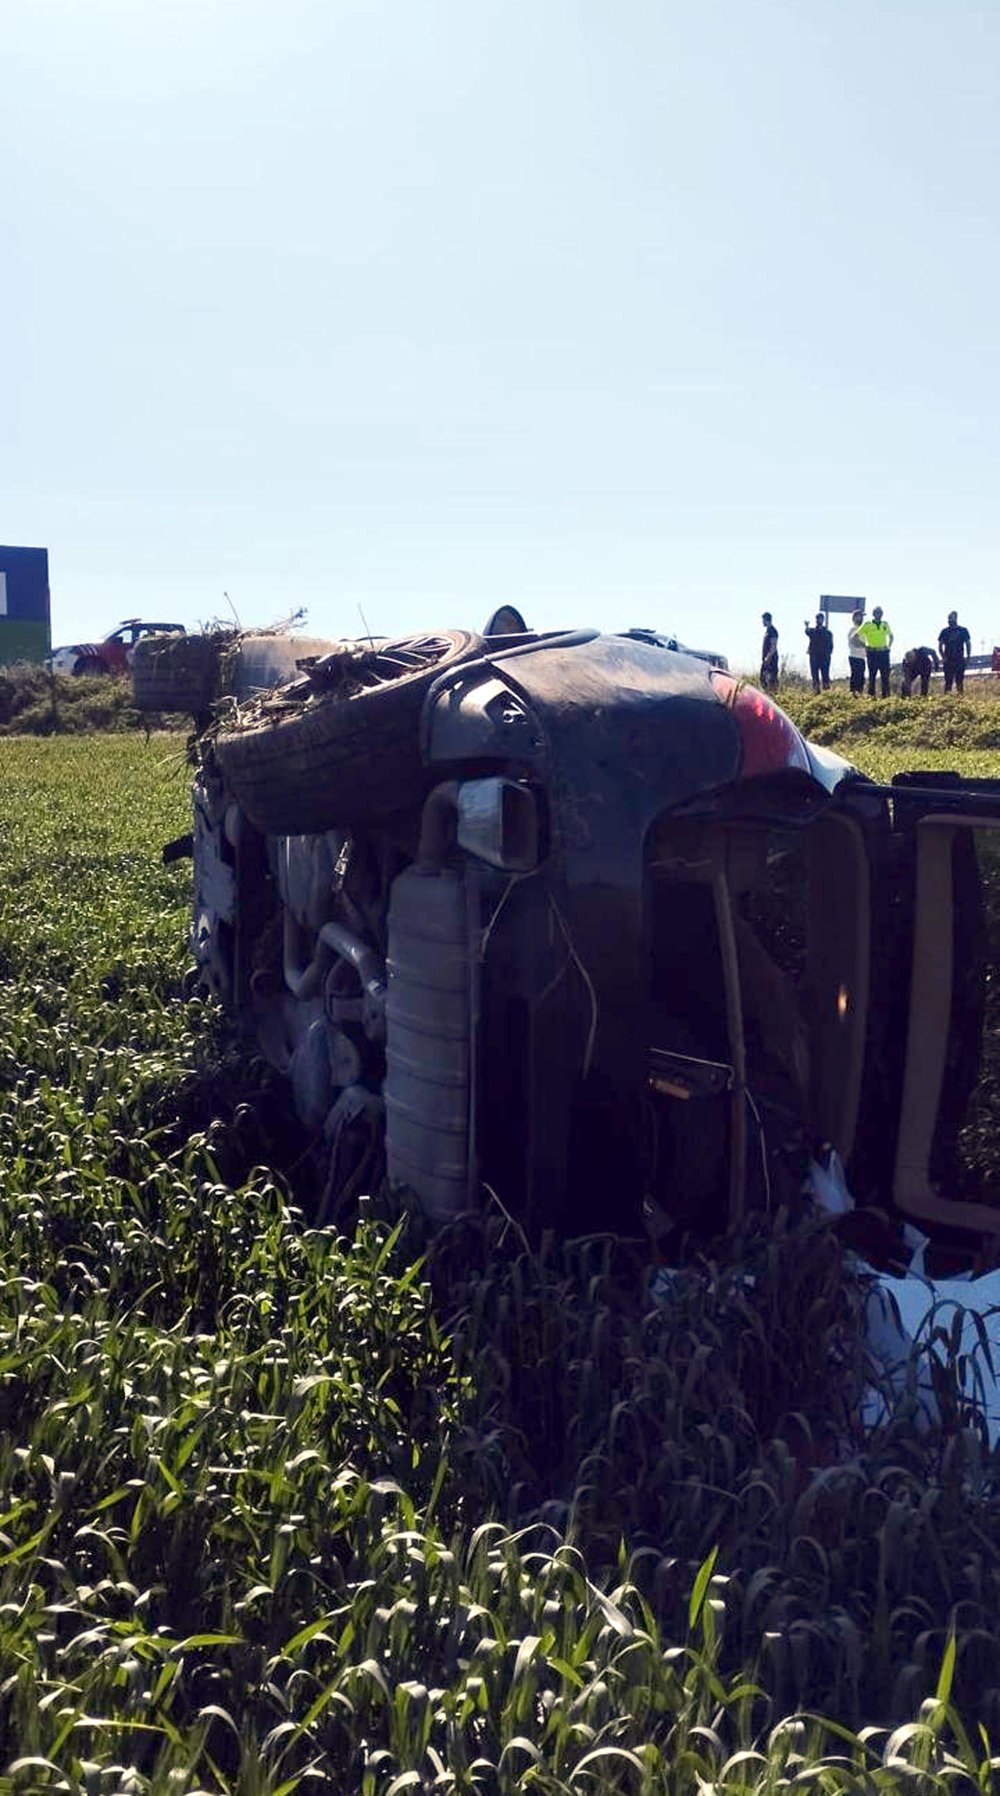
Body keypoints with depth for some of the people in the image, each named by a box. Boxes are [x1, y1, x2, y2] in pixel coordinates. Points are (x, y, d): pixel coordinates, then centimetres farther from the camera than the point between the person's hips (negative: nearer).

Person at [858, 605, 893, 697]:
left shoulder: (885, 624, 11)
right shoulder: (867, 624, -1)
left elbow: (891, 636, 28)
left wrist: (889, 646, 15)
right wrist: (865, 644, -1)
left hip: (884, 653, 3)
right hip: (872, 653, -3)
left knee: (885, 675, 1)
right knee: (872, 675, -2)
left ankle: (886, 695, 3)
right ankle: (871, 694, 2)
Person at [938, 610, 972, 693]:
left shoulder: (963, 630, 6)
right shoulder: (945, 631, 6)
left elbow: (968, 644, 9)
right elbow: (940, 645, 8)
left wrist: (968, 657, -1)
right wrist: (943, 657, -5)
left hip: (960, 660, 0)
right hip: (948, 660, 0)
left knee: (960, 680, 1)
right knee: (948, 681, -3)